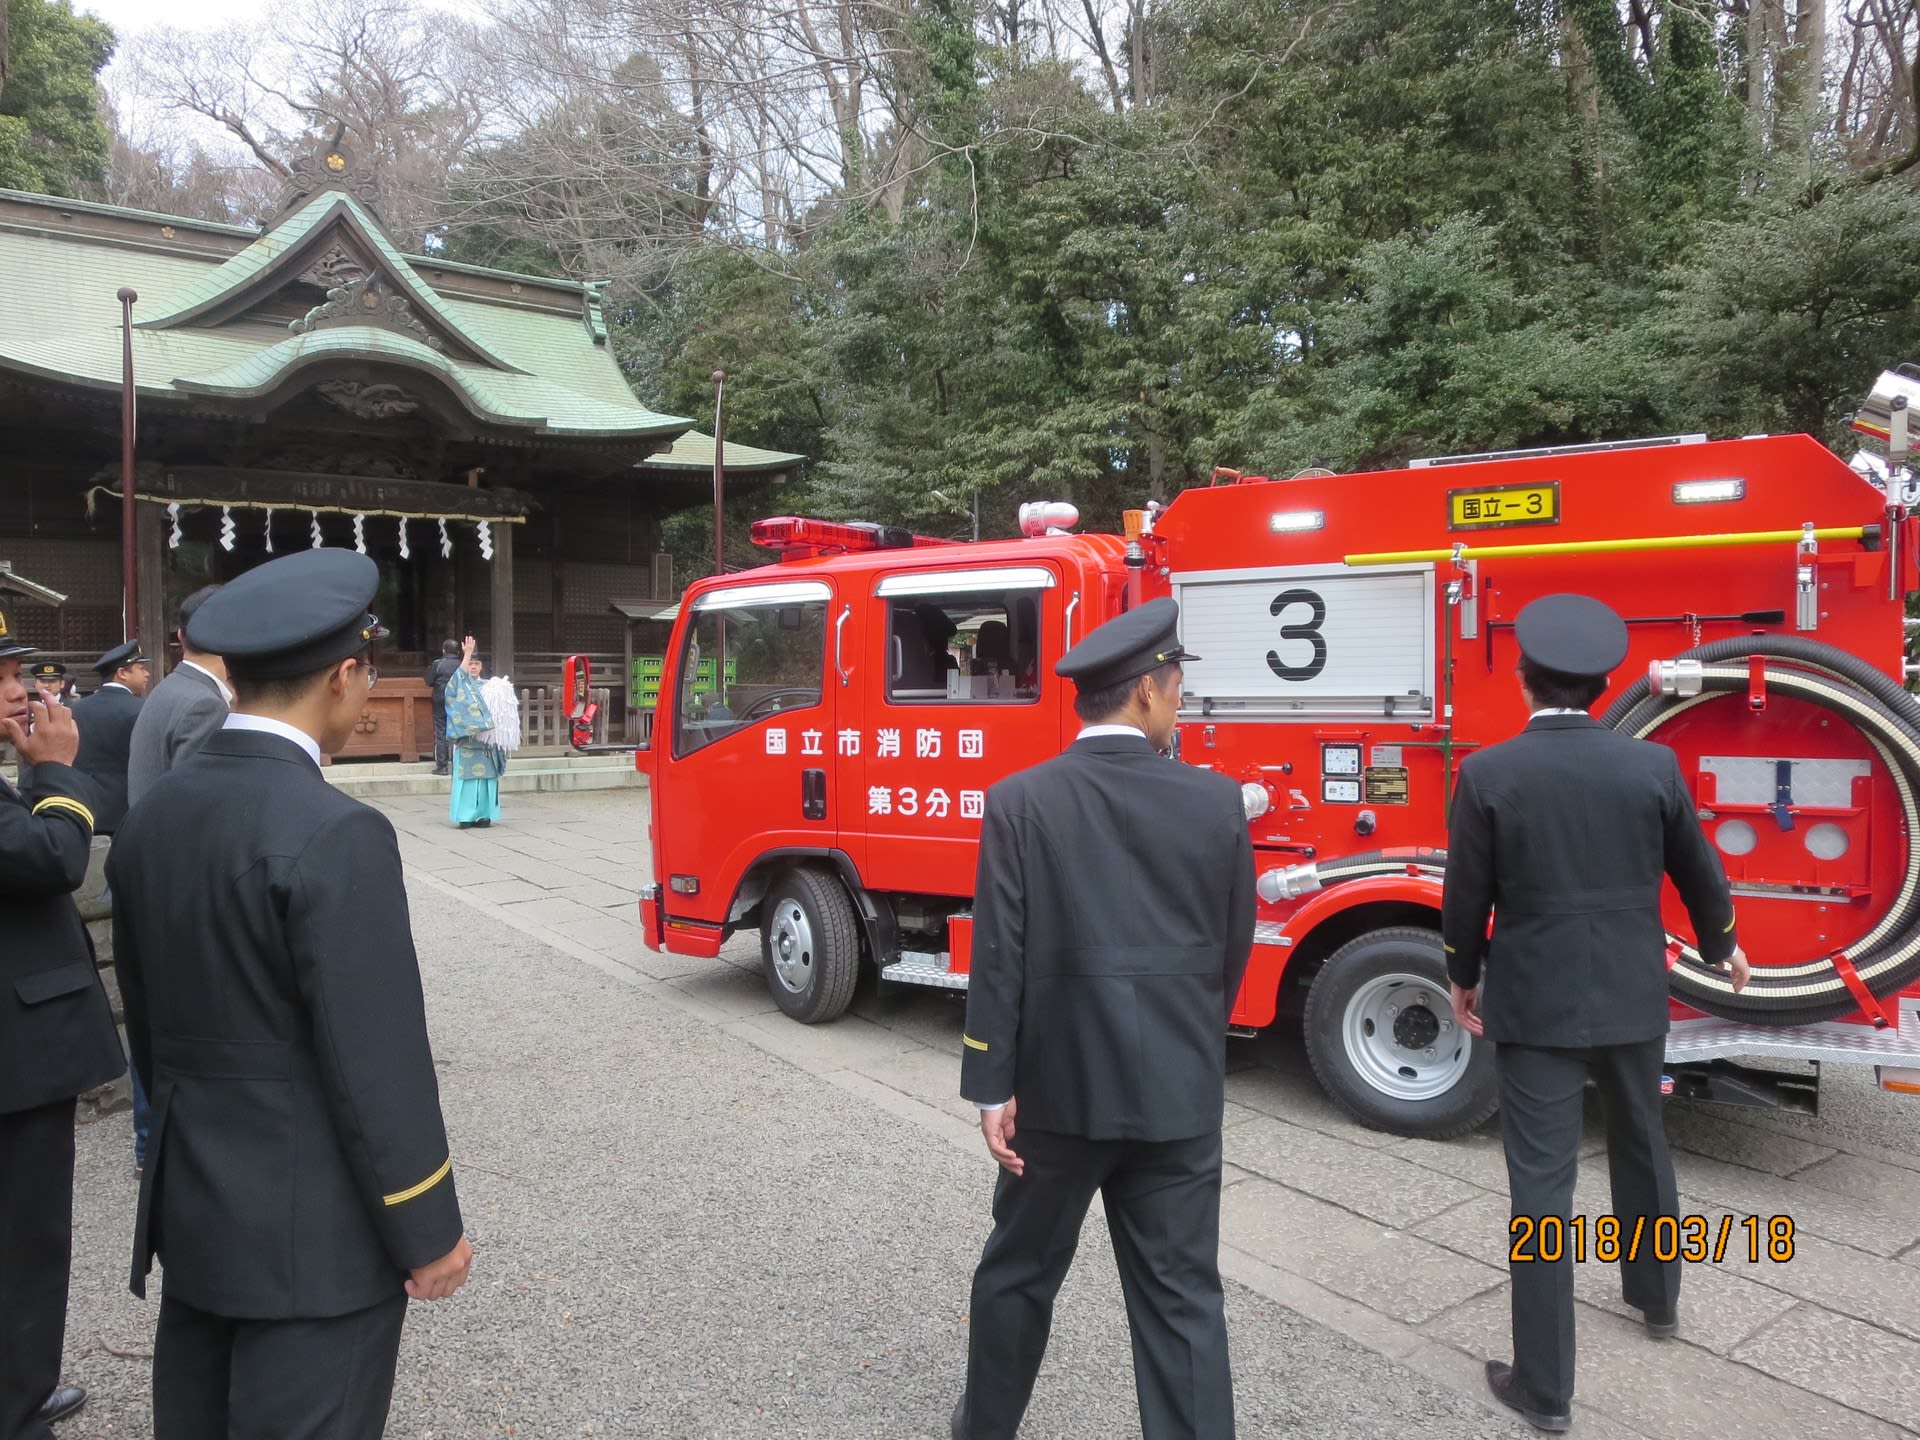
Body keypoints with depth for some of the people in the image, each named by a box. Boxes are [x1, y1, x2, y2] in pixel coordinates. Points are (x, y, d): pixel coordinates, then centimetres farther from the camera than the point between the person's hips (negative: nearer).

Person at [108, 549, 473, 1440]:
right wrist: (427, 1232, -10)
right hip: (311, 1228, -8)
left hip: (189, 1208, 8)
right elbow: (376, 1060, -21)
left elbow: (146, 1018, 11)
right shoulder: (335, 835, -23)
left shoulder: (151, 818, 2)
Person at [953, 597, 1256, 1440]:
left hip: (1059, 1083, 0)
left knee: (1019, 1270, 20)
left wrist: (993, 1088, -4)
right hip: (1181, 1093, 1)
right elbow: (1233, 949, 4)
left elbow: (999, 957, -11)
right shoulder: (1217, 803, -5)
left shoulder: (1020, 802, -10)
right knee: (1183, 1297, 11)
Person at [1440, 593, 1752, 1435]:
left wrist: (1464, 978, 11)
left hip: (1535, 1005, -3)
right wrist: (1722, 946, 28)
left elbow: (1466, 897, -6)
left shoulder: (1487, 774, -13)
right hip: (1633, 997, 4)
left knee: (1541, 1186, 2)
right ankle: (1657, 1297, 49)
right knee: (1642, 1148, 27)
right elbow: (1698, 872, 9)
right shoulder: (1653, 764, -5)